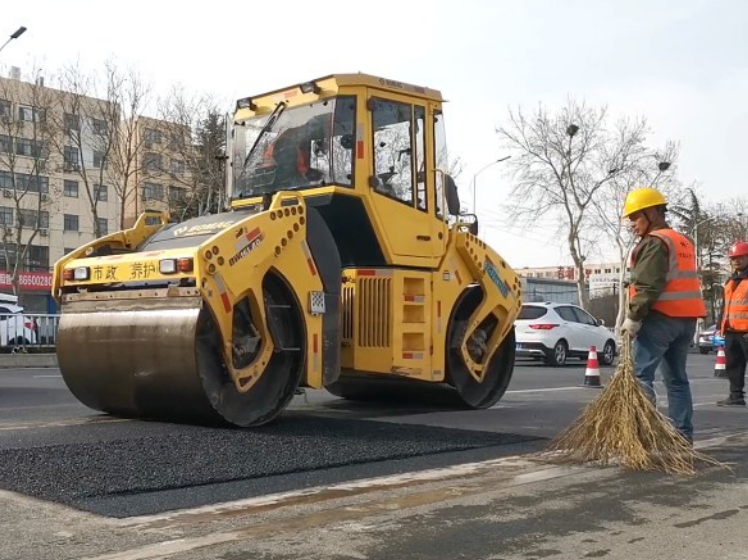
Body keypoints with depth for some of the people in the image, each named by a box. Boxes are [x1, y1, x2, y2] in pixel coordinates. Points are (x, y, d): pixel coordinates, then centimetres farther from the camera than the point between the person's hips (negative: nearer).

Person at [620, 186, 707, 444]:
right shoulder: (683, 241, 20)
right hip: (686, 318, 9)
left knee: (640, 375, -9)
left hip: (660, 318, -9)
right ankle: (683, 437, 12)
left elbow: (648, 287, -19)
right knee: (677, 378, 12)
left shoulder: (654, 242, -10)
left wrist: (633, 317, -14)